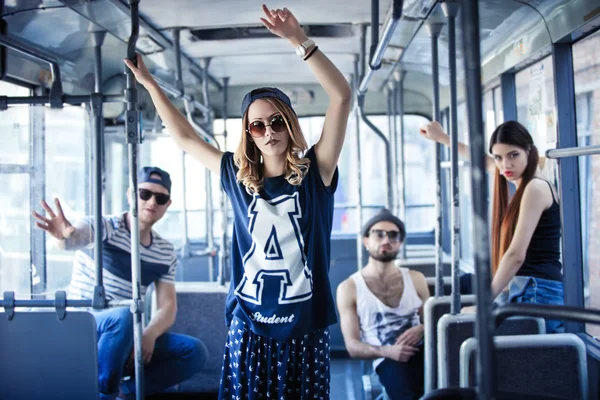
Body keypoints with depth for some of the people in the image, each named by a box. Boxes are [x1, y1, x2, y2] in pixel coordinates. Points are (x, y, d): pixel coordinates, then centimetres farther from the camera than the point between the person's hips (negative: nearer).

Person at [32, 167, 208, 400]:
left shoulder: (165, 253, 5)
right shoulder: (102, 227, -11)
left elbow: (167, 306, 0)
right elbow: (77, 235, -35)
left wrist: (150, 334, -22)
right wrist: (65, 236, -60)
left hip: (124, 339, 5)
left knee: (195, 351, -11)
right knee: (122, 316, -38)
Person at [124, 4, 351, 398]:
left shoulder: (315, 173, -3)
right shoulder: (238, 177, 6)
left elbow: (342, 96, -14)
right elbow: (185, 137, 17)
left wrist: (300, 41, -23)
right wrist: (150, 83, 18)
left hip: (305, 327, -2)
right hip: (249, 326, 2)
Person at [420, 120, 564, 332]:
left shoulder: (536, 188, -10)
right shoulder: (526, 184, 16)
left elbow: (516, 254, -16)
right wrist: (442, 138, 42)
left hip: (537, 295, -9)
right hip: (527, 291, 9)